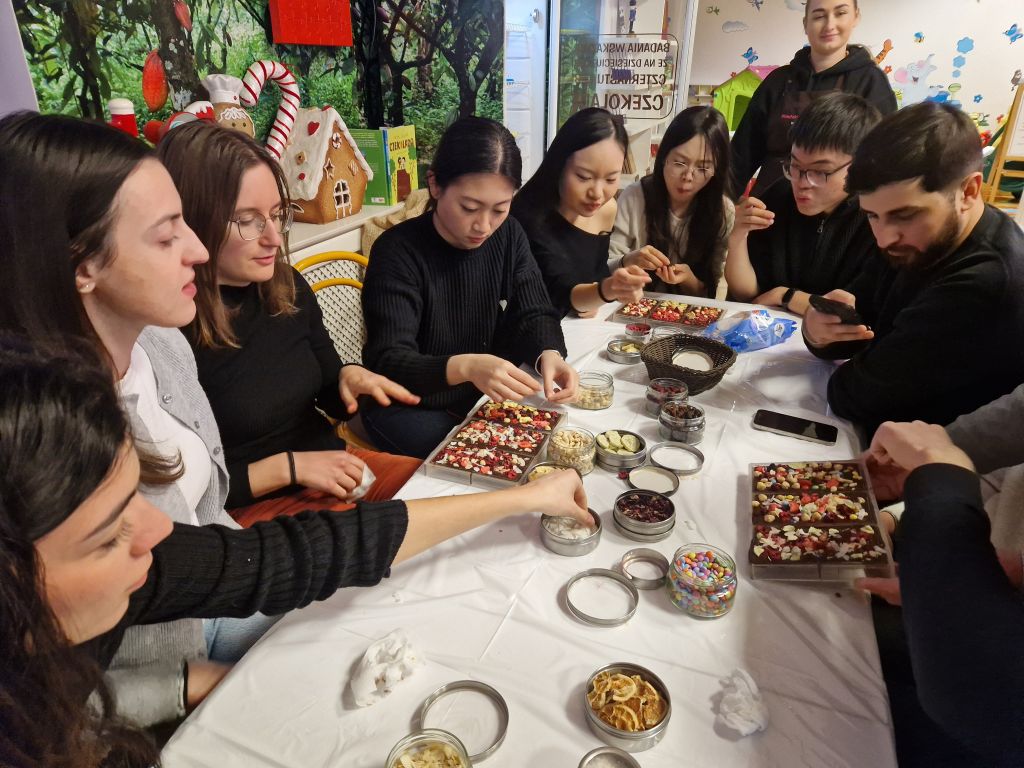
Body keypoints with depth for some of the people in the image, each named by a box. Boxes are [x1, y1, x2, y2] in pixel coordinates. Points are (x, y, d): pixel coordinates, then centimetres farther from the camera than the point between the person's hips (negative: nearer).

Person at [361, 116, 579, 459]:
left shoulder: (509, 236, -1)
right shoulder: (398, 251, -19)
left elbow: (535, 315, -2)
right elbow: (388, 362, -26)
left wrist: (549, 354, -26)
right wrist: (464, 367, -46)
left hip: (488, 399, 5)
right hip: (411, 410, -5)